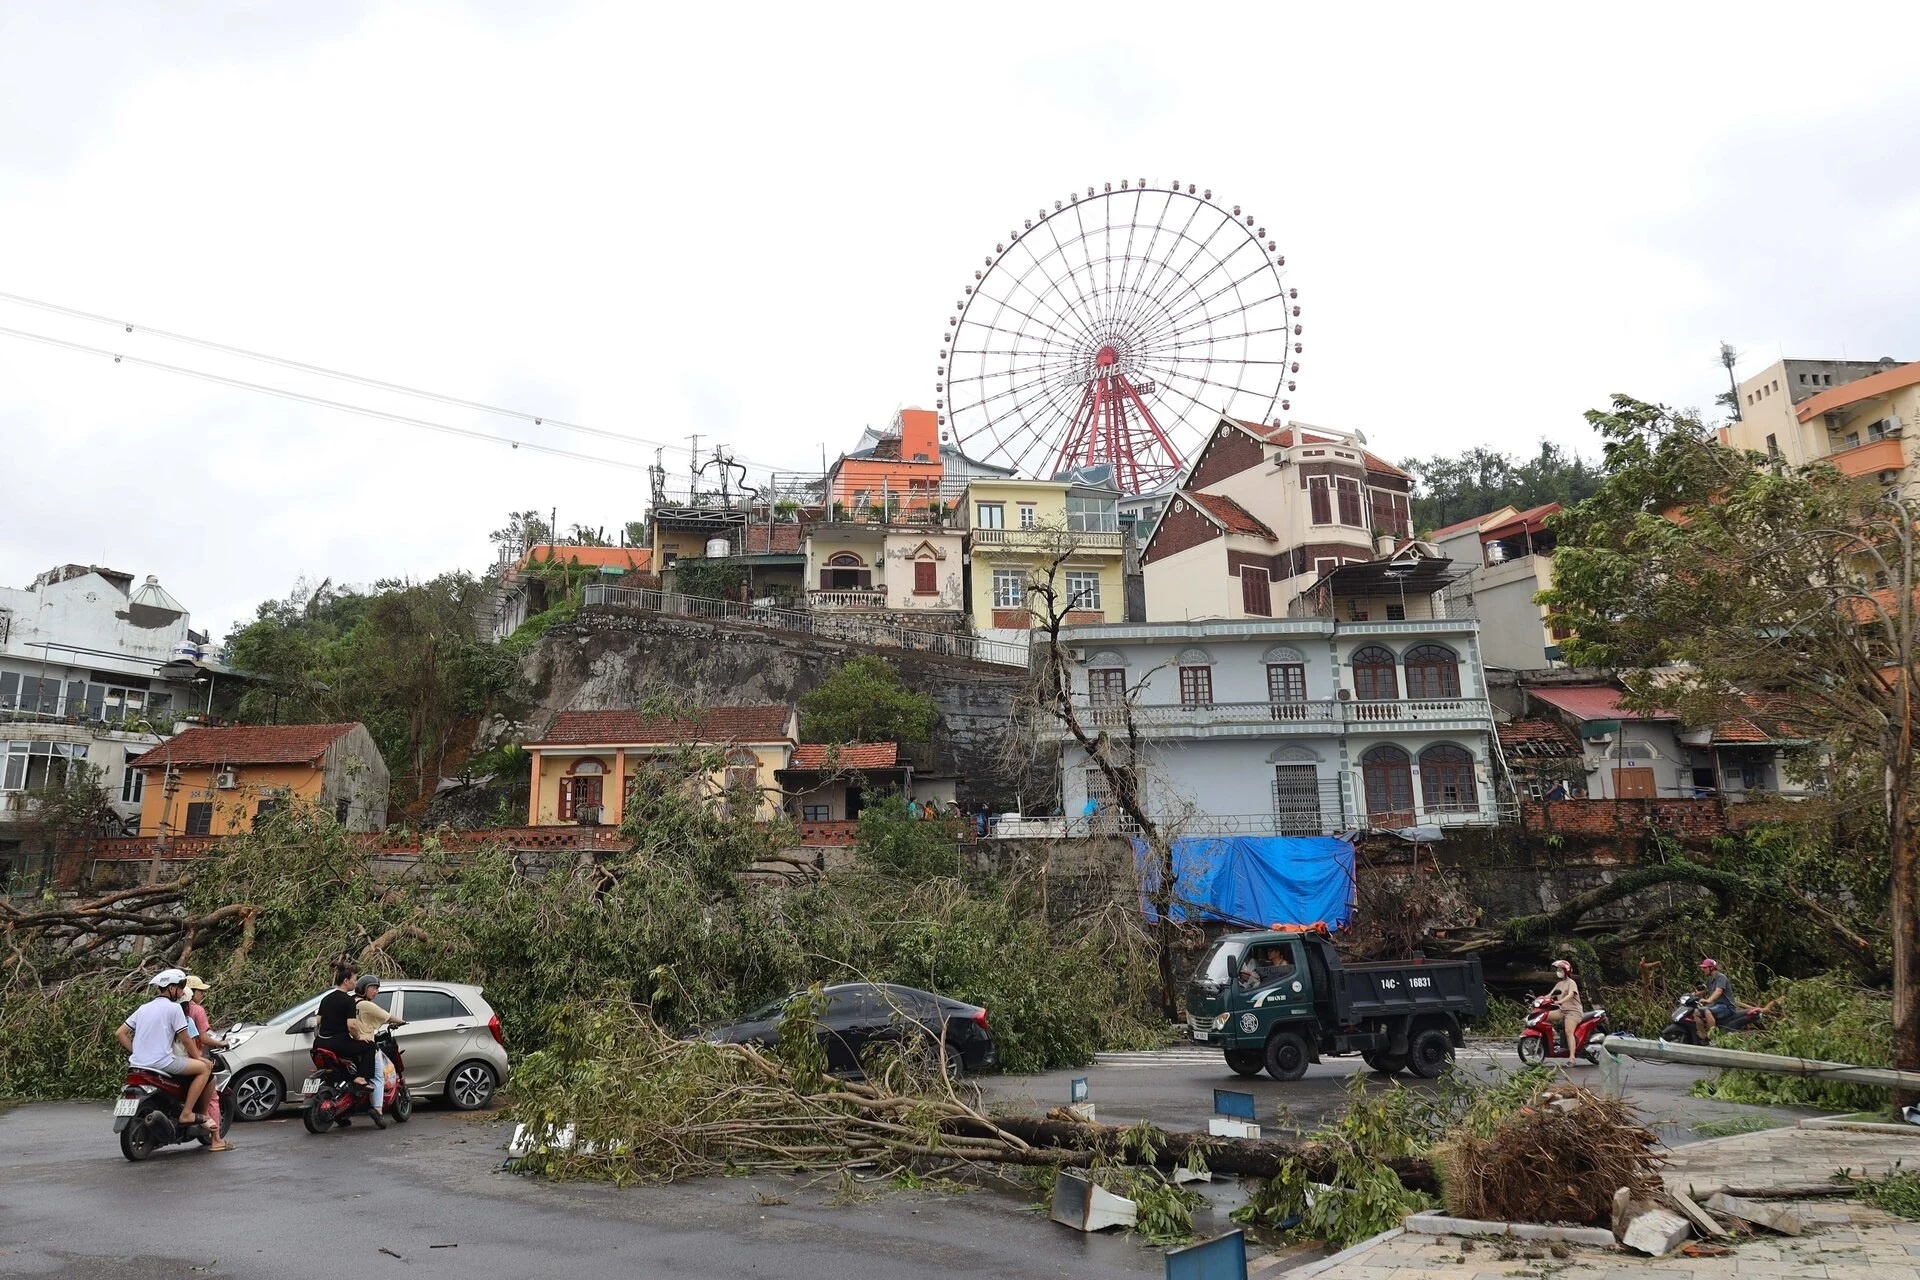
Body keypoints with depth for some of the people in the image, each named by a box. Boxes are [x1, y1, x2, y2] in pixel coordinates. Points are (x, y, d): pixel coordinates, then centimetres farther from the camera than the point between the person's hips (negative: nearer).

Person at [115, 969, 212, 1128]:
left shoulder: (143, 1008, 15)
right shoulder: (173, 1007, -6)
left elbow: (119, 1034, 13)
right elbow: (185, 1039, -4)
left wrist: (136, 1053, 16)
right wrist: (197, 1057, 9)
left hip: (137, 1062, 9)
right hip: (162, 1062, -9)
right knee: (205, 1068, -1)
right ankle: (186, 1113, -8)